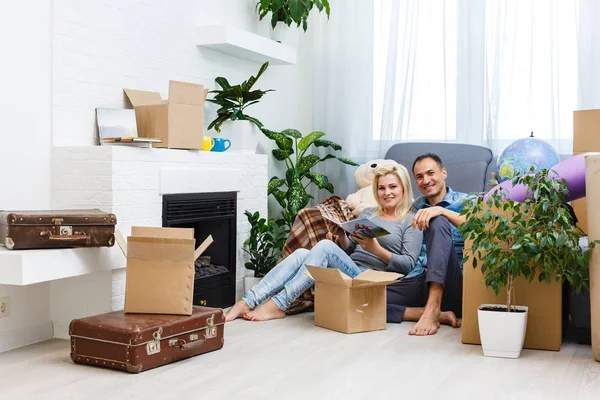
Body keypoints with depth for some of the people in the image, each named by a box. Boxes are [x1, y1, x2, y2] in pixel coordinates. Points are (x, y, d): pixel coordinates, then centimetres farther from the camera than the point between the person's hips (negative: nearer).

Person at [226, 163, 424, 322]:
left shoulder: (411, 221, 5)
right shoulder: (368, 213, 23)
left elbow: (408, 264, -5)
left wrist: (376, 249, -18)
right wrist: (342, 237, 1)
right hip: (349, 272, 6)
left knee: (325, 246, -29)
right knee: (301, 253, -21)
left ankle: (277, 305, -28)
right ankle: (247, 303, -29)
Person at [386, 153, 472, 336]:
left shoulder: (464, 201, 8)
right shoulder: (417, 207, 22)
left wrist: (440, 210, -28)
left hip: (449, 284, -4)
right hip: (420, 279, 4)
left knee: (437, 222, -28)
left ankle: (433, 308, -38)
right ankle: (439, 315, -24)